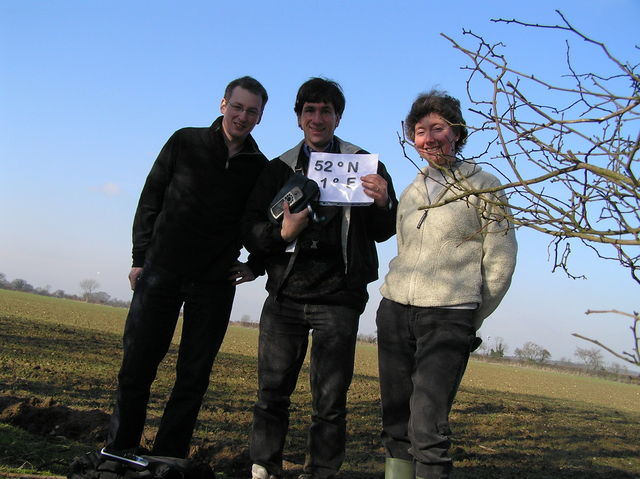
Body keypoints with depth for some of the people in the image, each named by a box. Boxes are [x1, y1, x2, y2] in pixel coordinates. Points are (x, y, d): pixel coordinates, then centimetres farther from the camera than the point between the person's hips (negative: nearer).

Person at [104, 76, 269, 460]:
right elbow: (151, 201, 6)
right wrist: (141, 258, 2)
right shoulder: (185, 143, 4)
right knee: (137, 367, 1)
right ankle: (118, 453, 14)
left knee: (194, 377, 2)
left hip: (215, 285, 1)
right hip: (162, 272, 0)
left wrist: (257, 265, 4)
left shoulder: (262, 169, 5)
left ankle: (167, 459, 11)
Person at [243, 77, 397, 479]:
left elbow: (385, 232, 4)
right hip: (285, 296, 2)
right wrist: (283, 232, -16)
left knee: (330, 402, 1)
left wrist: (382, 204, -18)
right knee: (272, 394, 5)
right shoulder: (280, 168, 11)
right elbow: (250, 231, 5)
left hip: (338, 300, -2)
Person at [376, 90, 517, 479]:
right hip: (395, 312, 6)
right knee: (396, 424, 5)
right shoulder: (412, 192, 16)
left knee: (427, 429, -14)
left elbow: (501, 263, 1)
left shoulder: (483, 186, 0)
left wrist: (470, 320, 5)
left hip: (448, 318, -5)